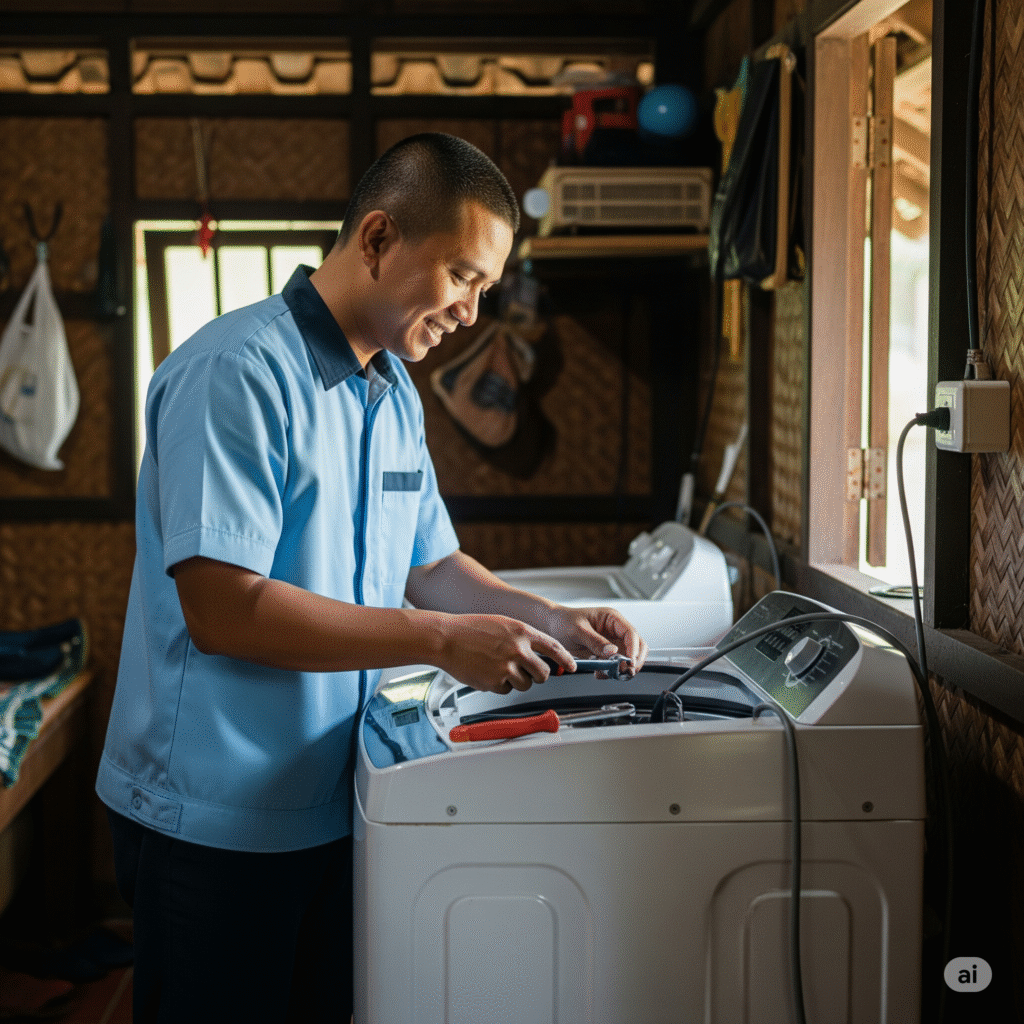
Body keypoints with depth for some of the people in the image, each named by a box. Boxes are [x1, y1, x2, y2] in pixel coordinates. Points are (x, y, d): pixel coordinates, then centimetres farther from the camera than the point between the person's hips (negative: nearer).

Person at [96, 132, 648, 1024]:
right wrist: (440, 640, -26)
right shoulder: (235, 372, -19)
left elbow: (431, 564, 17)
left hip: (332, 805, 8)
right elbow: (222, 608, -26)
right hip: (216, 820, -8)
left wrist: (547, 622, -1)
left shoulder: (395, 392, 10)